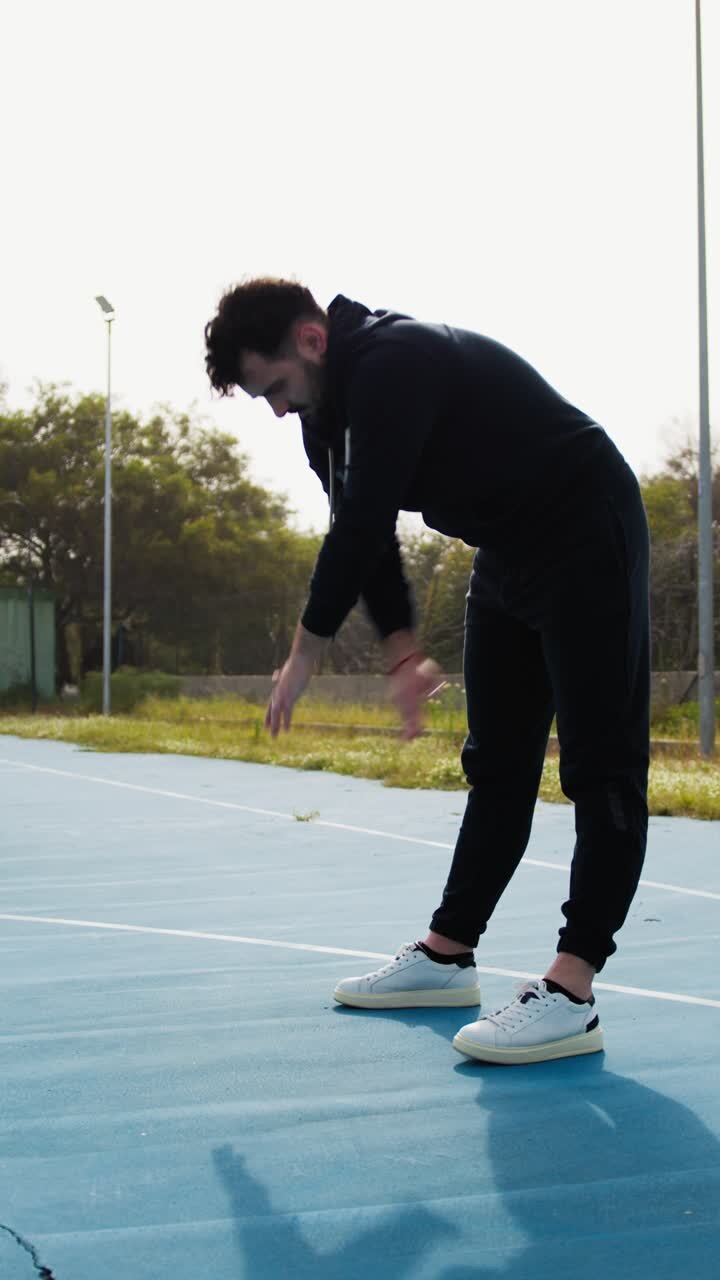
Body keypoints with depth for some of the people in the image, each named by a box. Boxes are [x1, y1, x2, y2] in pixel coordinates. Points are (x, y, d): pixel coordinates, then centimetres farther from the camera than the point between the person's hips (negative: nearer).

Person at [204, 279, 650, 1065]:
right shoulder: (329, 404, 4)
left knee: (600, 763, -11)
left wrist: (307, 650, -18)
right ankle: (446, 955, 20)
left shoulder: (396, 364, -27)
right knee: (496, 764, 12)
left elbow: (362, 524, -28)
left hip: (587, 536, -10)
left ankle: (571, 995, -16)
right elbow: (366, 531, 7)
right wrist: (401, 650, -3)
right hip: (506, 554, 10)